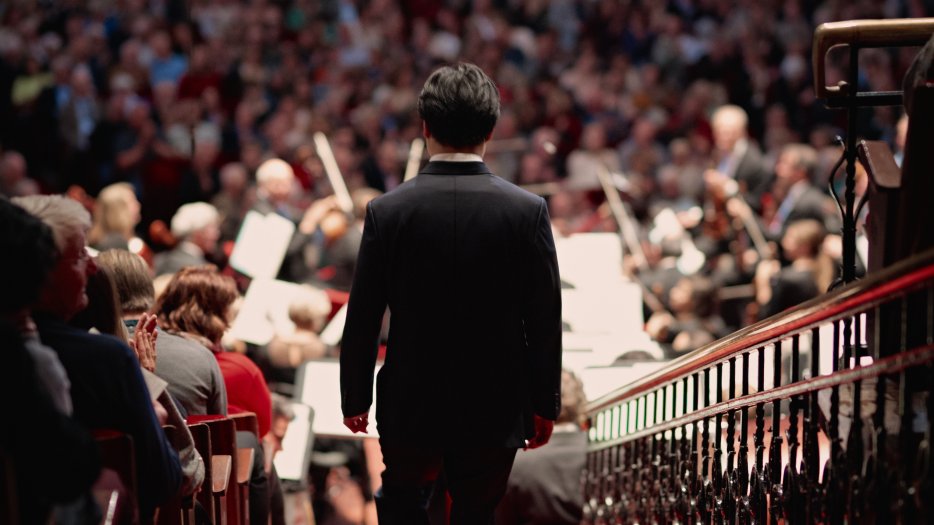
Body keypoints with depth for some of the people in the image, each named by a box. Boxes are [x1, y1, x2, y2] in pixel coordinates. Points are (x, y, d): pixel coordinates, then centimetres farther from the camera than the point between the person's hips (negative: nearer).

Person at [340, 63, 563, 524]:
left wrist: (354, 398, 8)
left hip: (410, 405, 0)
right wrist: (544, 404, 6)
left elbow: (362, 318, -5)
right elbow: (544, 319, -5)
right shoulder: (528, 211, -10)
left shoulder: (387, 211, -10)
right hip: (495, 410, 0)